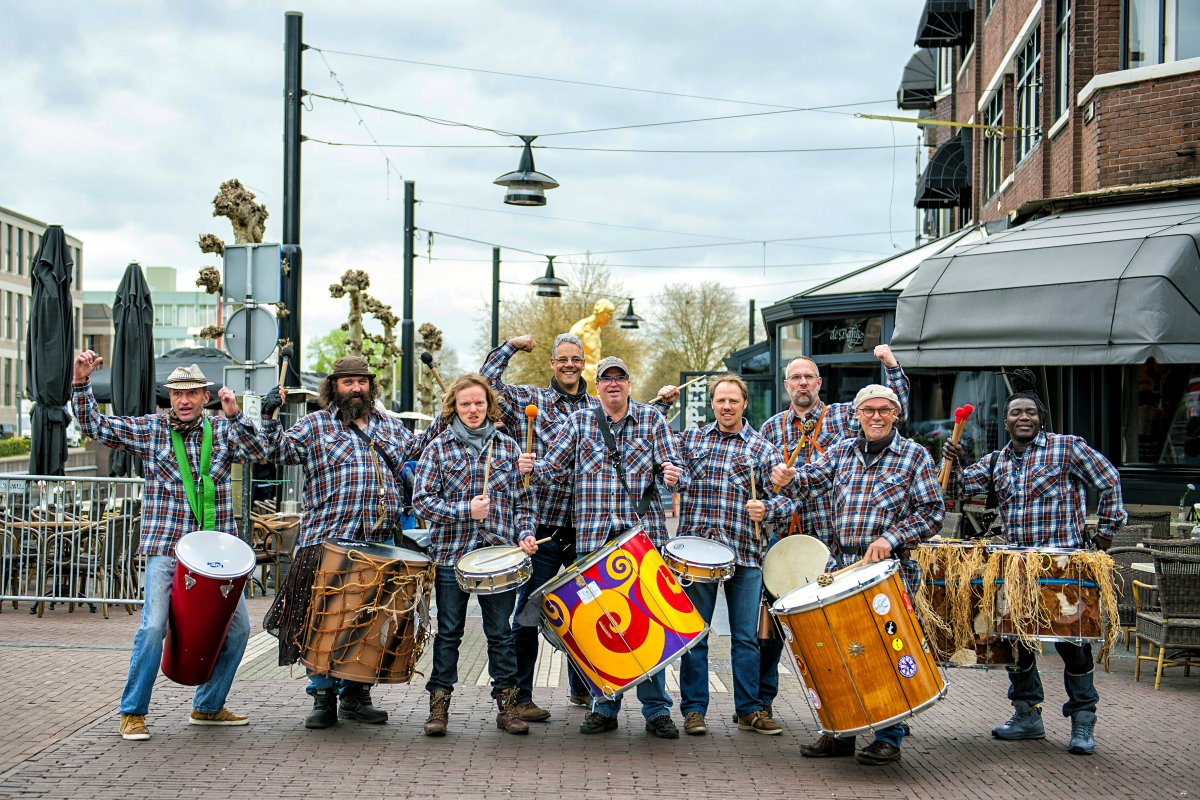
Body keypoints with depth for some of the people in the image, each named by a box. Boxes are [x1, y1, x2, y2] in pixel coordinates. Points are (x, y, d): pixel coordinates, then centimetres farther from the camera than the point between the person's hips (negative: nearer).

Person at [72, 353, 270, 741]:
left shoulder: (222, 429, 7)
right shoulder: (150, 429, 2)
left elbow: (257, 451, -8)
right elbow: (94, 425, 1)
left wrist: (235, 416, -22)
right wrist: (82, 382, -12)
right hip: (166, 551, -3)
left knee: (238, 627, 6)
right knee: (154, 626, -16)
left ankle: (208, 706, 22)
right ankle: (133, 712, -2)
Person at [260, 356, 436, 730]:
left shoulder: (389, 425, 20)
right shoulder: (314, 425, 7)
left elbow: (414, 450, 27)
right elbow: (278, 449, -1)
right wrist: (269, 417, -15)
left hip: (380, 544, 4)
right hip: (329, 541, -4)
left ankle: (356, 695, 16)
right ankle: (323, 697, 4)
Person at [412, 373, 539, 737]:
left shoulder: (507, 447, 9)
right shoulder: (439, 448, 2)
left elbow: (524, 499, 12)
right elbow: (422, 498, -4)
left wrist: (525, 533, -3)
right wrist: (465, 510, -14)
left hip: (500, 555, 1)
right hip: (452, 554, -1)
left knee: (501, 634, 7)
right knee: (448, 633, 6)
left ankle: (507, 704, 14)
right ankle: (439, 704, 14)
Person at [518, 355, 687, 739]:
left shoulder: (652, 419, 6)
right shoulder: (580, 421, 8)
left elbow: (673, 468, 0)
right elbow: (553, 465, 5)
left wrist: (674, 477, -23)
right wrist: (531, 467, -17)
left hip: (644, 533, -1)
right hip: (594, 537, 1)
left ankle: (656, 710, 7)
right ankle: (604, 706, 15)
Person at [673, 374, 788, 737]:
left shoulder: (763, 449, 8)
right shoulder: (689, 439, 12)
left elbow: (785, 497, 3)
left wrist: (765, 508, -18)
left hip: (745, 555, 0)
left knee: (746, 636, 5)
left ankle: (749, 709, 15)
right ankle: (693, 709, 12)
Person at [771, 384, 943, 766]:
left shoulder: (914, 455, 0)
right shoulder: (842, 451, 12)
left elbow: (932, 510, -4)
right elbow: (812, 480, 1)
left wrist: (890, 539, -15)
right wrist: (789, 478, -22)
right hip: (844, 567, 4)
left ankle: (888, 738, 9)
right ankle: (840, 733, 19)